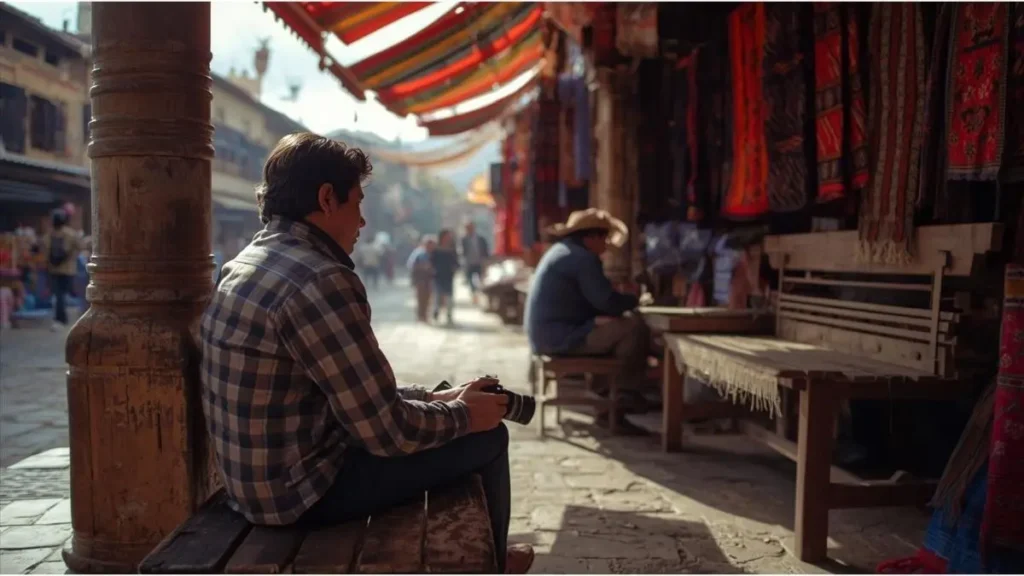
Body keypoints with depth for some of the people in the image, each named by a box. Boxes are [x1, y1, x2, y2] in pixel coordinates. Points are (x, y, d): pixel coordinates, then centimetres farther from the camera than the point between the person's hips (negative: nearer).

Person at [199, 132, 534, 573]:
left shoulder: (247, 264, 6)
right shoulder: (319, 281, -26)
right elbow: (387, 431, -24)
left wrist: (435, 398, 10)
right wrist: (462, 414, -5)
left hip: (256, 476, 10)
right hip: (301, 489, -10)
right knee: (487, 437, 2)